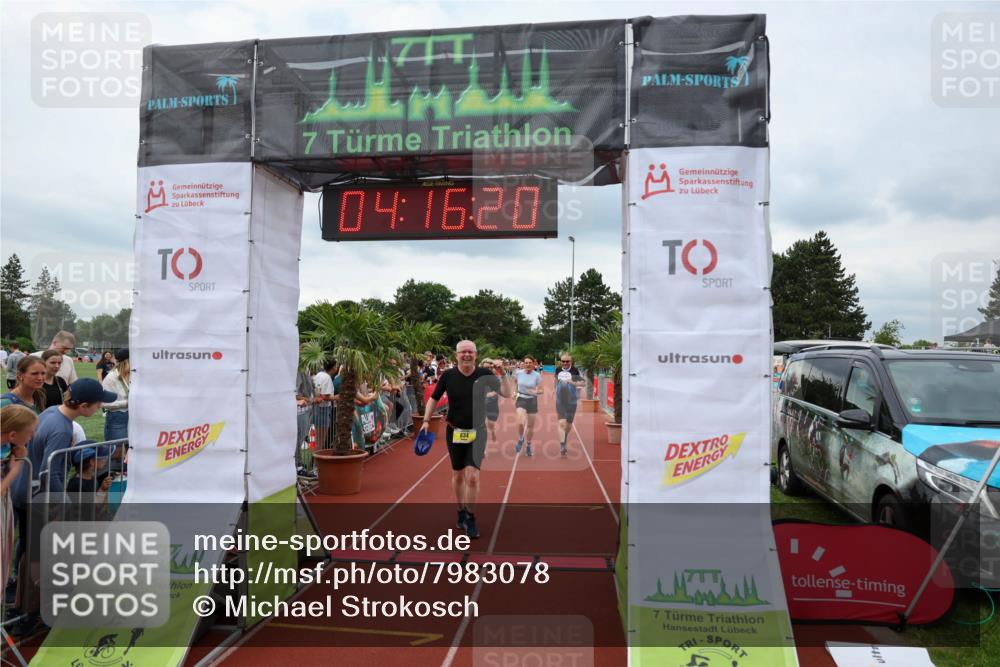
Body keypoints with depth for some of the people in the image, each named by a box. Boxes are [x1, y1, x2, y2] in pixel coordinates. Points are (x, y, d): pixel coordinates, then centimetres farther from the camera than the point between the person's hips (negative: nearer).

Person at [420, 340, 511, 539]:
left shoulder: (484, 374, -7)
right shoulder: (448, 375, -5)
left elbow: (506, 393, -11)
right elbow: (434, 398, 4)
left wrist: (502, 373, -25)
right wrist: (426, 420, -6)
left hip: (477, 432, -1)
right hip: (454, 432, 1)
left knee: (472, 476, -11)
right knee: (458, 475, 14)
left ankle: (470, 519, 5)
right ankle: (461, 511, 36)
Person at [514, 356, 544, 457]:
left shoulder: (537, 375, -8)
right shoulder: (519, 373, -3)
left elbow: (541, 390, -5)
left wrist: (535, 392, -26)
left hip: (532, 400, 0)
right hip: (521, 399, 0)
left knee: (530, 426, 8)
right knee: (520, 423, -20)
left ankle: (528, 446, 29)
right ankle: (520, 439, 10)